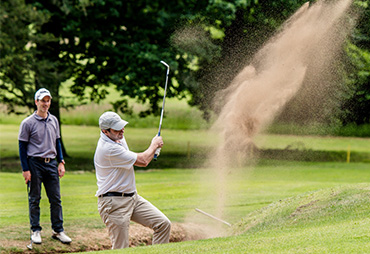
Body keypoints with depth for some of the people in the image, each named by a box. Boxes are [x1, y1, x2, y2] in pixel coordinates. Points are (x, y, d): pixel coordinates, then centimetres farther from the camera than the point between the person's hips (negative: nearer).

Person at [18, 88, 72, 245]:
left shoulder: (54, 121, 11)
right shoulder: (28, 123, -6)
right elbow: (22, 147, -5)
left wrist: (61, 162, 10)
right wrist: (25, 169, -10)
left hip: (51, 164, 5)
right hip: (35, 164, -5)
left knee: (56, 199, 4)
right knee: (34, 199, 2)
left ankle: (58, 230, 10)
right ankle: (35, 231, 10)